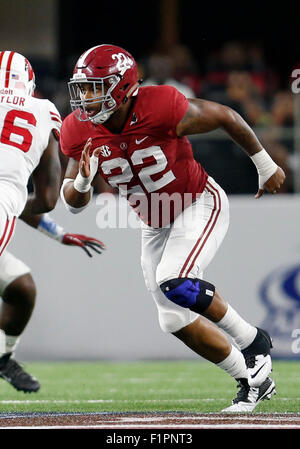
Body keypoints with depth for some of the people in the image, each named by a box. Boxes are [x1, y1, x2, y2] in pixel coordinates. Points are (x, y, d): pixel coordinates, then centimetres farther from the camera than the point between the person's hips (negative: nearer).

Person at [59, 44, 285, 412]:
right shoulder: (79, 132, -14)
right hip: (154, 226, 6)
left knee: (175, 283, -29)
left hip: (200, 206, -6)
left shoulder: (162, 109, -30)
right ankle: (252, 380, 20)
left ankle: (252, 341, -7)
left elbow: (225, 116, -14)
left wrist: (264, 164, -2)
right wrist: (83, 181, -30)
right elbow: (72, 201, -5)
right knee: (176, 320, 2)